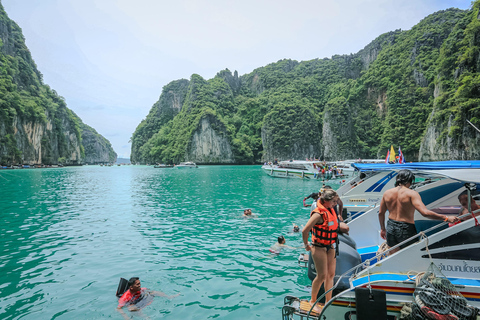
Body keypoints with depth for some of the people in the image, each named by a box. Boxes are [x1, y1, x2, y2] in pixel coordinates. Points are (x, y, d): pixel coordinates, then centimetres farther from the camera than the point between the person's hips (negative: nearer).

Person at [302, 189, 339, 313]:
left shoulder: (331, 210, 6)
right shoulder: (318, 214, -22)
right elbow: (305, 230, -24)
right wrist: (306, 245, -12)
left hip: (330, 247, 8)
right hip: (319, 247, -8)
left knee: (331, 275, 11)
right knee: (322, 276, -6)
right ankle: (313, 301, 15)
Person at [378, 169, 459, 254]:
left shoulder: (387, 193, 3)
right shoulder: (411, 194, -12)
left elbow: (381, 213, 10)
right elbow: (425, 213, -23)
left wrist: (383, 229, 22)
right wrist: (446, 218, -15)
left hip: (390, 227, 5)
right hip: (405, 229, -4)